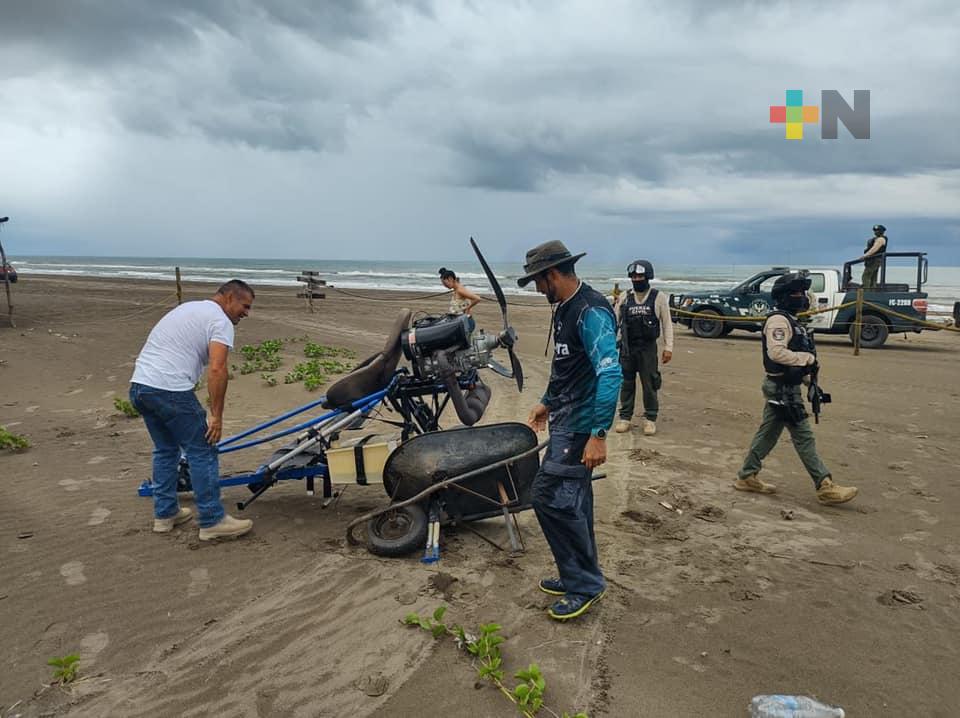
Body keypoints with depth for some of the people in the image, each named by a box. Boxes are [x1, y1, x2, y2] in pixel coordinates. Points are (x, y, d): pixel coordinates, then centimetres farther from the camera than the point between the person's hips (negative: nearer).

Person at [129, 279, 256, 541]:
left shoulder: (188, 308, 25)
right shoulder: (220, 321, -5)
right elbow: (217, 369, -18)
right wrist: (216, 415, -13)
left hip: (138, 386, 10)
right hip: (170, 391, -10)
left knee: (165, 450, 23)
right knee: (202, 453, 0)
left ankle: (165, 514, 31)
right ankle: (212, 522, 6)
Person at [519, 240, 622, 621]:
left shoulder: (591, 311, -19)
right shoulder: (565, 308, 13)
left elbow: (610, 373, -27)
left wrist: (598, 435, -30)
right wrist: (547, 403, 31)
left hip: (580, 424, -10)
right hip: (565, 419, 10)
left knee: (549, 496, -10)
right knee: (570, 500, 15)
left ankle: (585, 584, 5)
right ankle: (579, 578, 28)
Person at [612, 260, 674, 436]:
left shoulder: (658, 297, -1)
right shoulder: (625, 297, 5)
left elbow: (667, 324, 0)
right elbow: (615, 320, 10)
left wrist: (668, 347, -5)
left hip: (648, 348, -2)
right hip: (627, 347, 2)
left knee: (649, 385, 2)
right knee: (626, 383, 8)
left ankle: (650, 419, 14)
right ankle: (625, 417, 17)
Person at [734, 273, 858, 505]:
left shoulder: (790, 321, 17)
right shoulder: (778, 320, -16)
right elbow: (776, 352, -28)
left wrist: (808, 376, 14)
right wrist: (807, 358, -19)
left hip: (785, 388, 10)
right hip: (783, 389, -10)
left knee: (768, 433, 13)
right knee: (804, 438, -4)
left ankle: (747, 477, 20)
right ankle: (825, 487, 3)